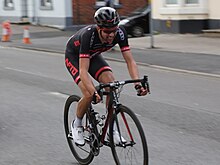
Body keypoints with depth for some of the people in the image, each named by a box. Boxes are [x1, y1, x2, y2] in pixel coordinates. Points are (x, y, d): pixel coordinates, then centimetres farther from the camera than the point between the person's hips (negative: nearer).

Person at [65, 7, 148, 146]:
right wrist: (94, 92, -57)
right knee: (89, 95, -23)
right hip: (74, 56, -4)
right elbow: (83, 70, -44)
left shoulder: (120, 33, -28)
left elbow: (130, 60, -25)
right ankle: (77, 125, 5)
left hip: (93, 55, 5)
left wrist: (138, 84, -41)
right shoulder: (88, 35, -41)